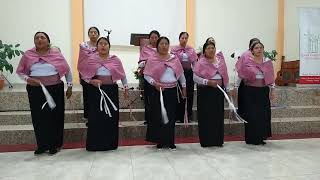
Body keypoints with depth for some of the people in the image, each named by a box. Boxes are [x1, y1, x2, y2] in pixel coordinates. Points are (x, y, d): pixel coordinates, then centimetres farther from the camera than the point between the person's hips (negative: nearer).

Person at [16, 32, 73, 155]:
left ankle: (54, 145, 18)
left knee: (55, 117, 3)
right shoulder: (28, 55, 4)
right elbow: (20, 71, 9)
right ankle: (42, 145, 20)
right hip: (35, 90, 2)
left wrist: (70, 86, 5)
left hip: (55, 89, -1)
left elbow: (67, 70, 7)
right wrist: (27, 79, -12)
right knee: (38, 118, 5)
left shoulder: (56, 53, 1)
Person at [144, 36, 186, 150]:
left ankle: (170, 141, 17)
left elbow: (180, 74, 14)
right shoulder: (152, 59, 1)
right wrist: (154, 83, -18)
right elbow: (146, 74, -3)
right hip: (158, 91, -2)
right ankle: (160, 141, 15)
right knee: (158, 116, 1)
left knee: (171, 116, 4)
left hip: (172, 90, 3)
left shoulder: (174, 58, 9)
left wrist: (184, 87, 13)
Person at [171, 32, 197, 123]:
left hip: (189, 73, 3)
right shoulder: (174, 49, 0)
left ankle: (188, 116, 19)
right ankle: (179, 117, 14)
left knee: (189, 94, 6)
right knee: (179, 95, 1)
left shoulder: (191, 49, 9)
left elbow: (194, 63, 8)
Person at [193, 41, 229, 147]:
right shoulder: (201, 62, -4)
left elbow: (224, 75, 15)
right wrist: (208, 82, -18)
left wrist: (226, 87, 12)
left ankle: (218, 140, 20)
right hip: (206, 91, -4)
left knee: (219, 115, 8)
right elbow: (195, 77, -10)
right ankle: (206, 141, 11)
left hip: (219, 90, 5)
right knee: (206, 116, -1)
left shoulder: (220, 59, 11)